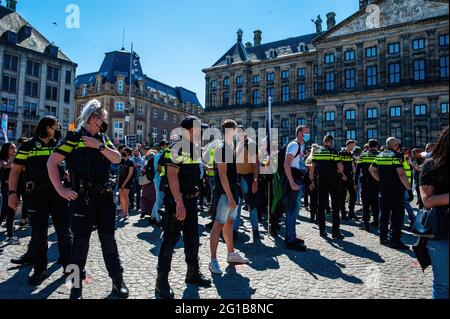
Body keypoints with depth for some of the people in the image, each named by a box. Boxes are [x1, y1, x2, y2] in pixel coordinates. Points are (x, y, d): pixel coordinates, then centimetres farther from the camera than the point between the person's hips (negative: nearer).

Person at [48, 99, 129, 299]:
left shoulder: (103, 138, 12)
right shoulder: (74, 137, -4)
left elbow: (117, 159, 1)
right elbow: (52, 163, -9)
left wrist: (99, 146, -11)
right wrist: (61, 190, -14)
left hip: (105, 196, 5)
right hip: (82, 198, -5)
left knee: (108, 239, 9)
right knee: (80, 240, 4)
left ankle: (117, 281, 19)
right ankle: (76, 286, 20)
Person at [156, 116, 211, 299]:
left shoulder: (195, 148, 12)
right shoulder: (177, 148, -16)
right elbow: (172, 176, -23)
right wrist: (179, 203, -28)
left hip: (191, 200, 9)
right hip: (176, 201, -9)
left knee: (192, 238, 16)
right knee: (170, 240, -1)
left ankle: (193, 273, 32)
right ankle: (162, 281, 13)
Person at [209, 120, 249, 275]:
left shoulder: (232, 148, 14)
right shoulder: (221, 148, -14)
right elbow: (222, 174, -20)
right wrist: (229, 196, -22)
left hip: (233, 191, 9)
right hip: (224, 192, -9)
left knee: (229, 222, 16)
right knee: (219, 224, -5)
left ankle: (231, 254, 28)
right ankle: (213, 261, 2)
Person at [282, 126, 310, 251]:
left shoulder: (302, 146, 19)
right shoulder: (294, 145, -11)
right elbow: (286, 164, -21)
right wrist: (292, 183, -27)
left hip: (300, 180, 10)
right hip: (294, 180, -10)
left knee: (294, 210, 17)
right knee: (293, 210, -7)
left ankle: (290, 236, 29)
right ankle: (291, 241, 0)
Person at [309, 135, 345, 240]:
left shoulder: (317, 152, 5)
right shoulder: (333, 151, -7)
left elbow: (312, 168, 1)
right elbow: (340, 167, -13)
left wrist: (311, 181, 7)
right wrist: (342, 174, 7)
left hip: (321, 182, 4)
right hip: (333, 181, -4)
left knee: (321, 206, 9)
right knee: (335, 206, 3)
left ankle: (322, 230, 14)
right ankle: (335, 232, 2)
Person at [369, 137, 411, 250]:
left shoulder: (380, 155, 10)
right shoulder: (396, 155, -12)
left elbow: (371, 170, 16)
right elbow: (401, 174, -20)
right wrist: (409, 188, -13)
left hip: (383, 189, 7)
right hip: (396, 190, -7)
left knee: (384, 213, 14)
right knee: (397, 214, -1)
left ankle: (383, 237, 21)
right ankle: (395, 240, 0)